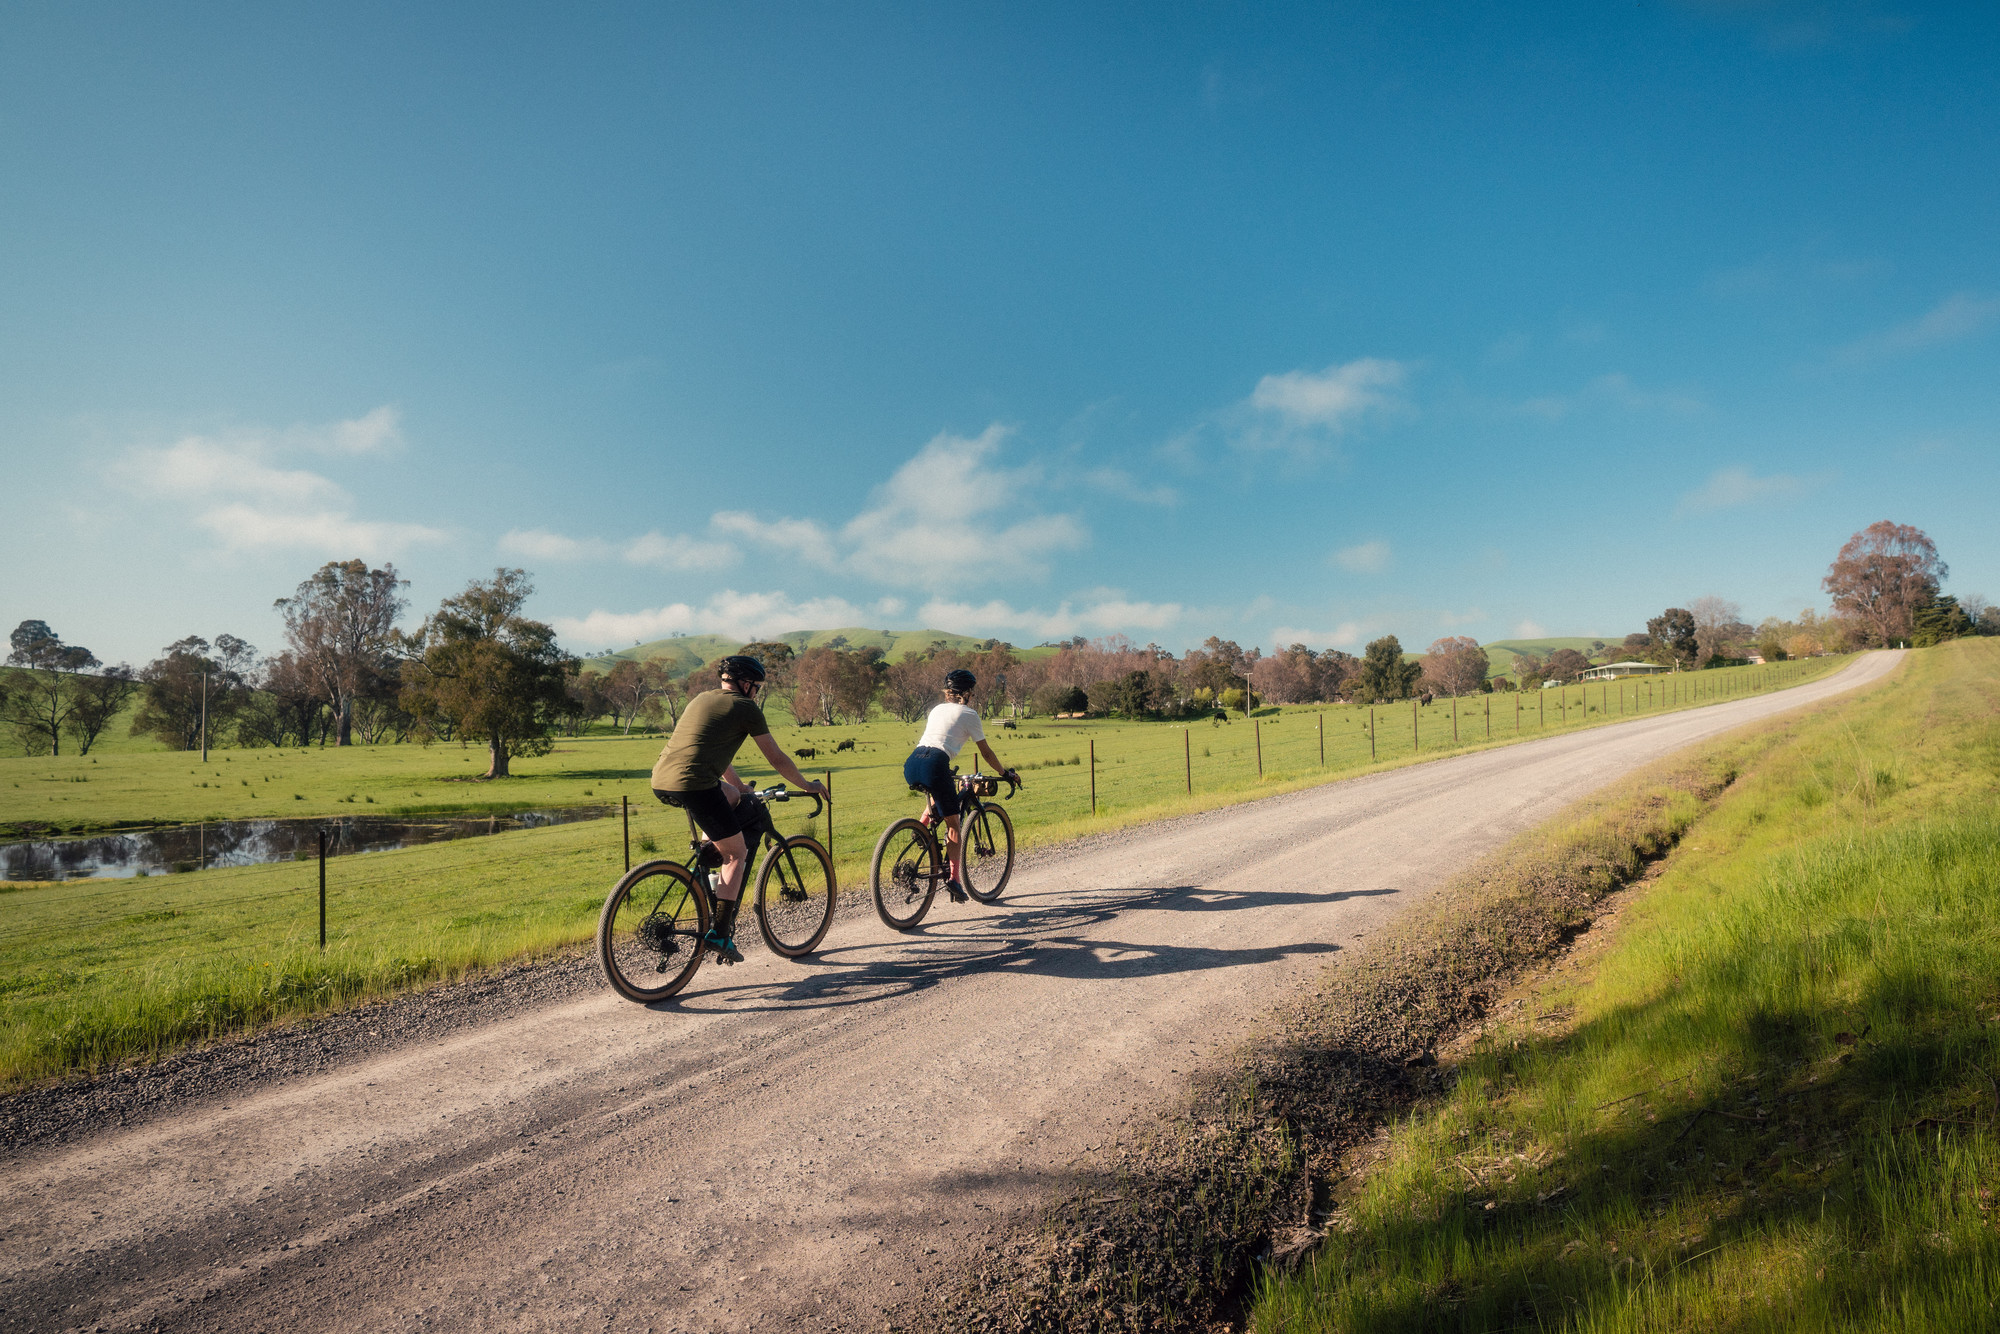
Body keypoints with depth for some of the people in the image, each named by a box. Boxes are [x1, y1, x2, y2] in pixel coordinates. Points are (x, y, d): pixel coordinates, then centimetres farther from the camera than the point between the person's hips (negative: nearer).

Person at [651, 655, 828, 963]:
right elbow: (777, 759, 9)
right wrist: (808, 785, 24)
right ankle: (719, 934, 2)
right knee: (737, 854, 8)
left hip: (660, 781, 8)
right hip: (693, 784, -8)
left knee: (732, 796, 31)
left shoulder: (702, 698, 26)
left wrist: (739, 786, 48)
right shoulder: (746, 708, 4)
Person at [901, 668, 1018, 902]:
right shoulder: (968, 714, 12)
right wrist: (1005, 773, 30)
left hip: (911, 765, 6)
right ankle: (954, 879, 0)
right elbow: (986, 752, 16)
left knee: (940, 792, 37)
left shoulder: (937, 709, 28)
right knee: (953, 823, 6)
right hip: (934, 764, -6)